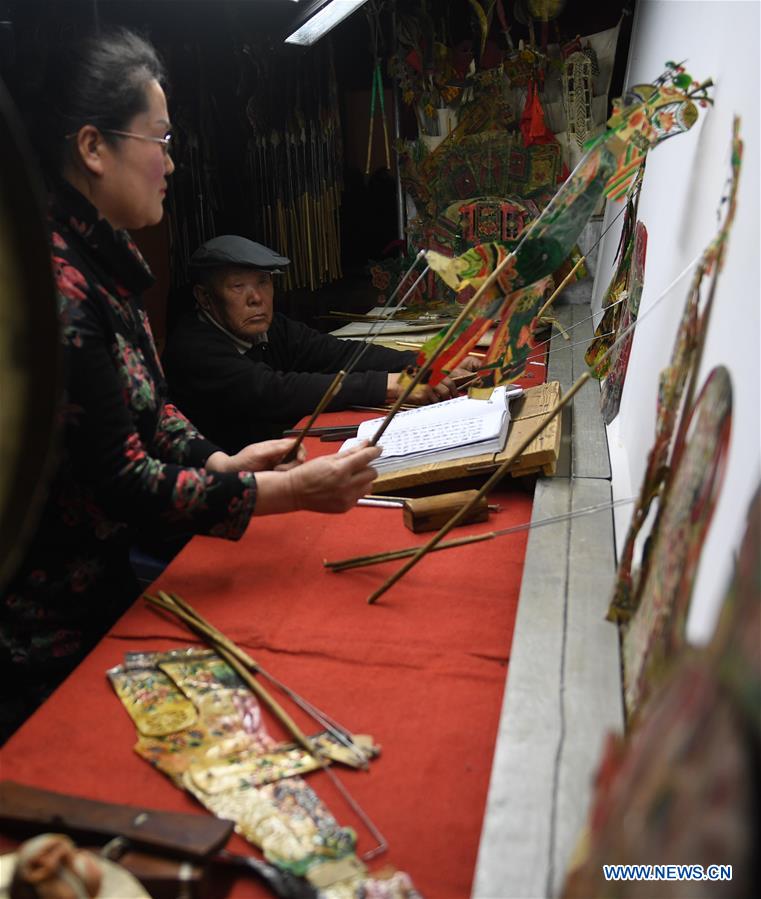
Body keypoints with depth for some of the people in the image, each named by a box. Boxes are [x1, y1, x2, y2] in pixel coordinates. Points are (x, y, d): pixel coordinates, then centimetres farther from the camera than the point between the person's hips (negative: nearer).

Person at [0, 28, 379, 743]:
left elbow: (144, 406, 10)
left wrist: (219, 462, -5)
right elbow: (120, 485, -28)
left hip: (105, 575, 9)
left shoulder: (100, 257, 2)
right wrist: (293, 491, -26)